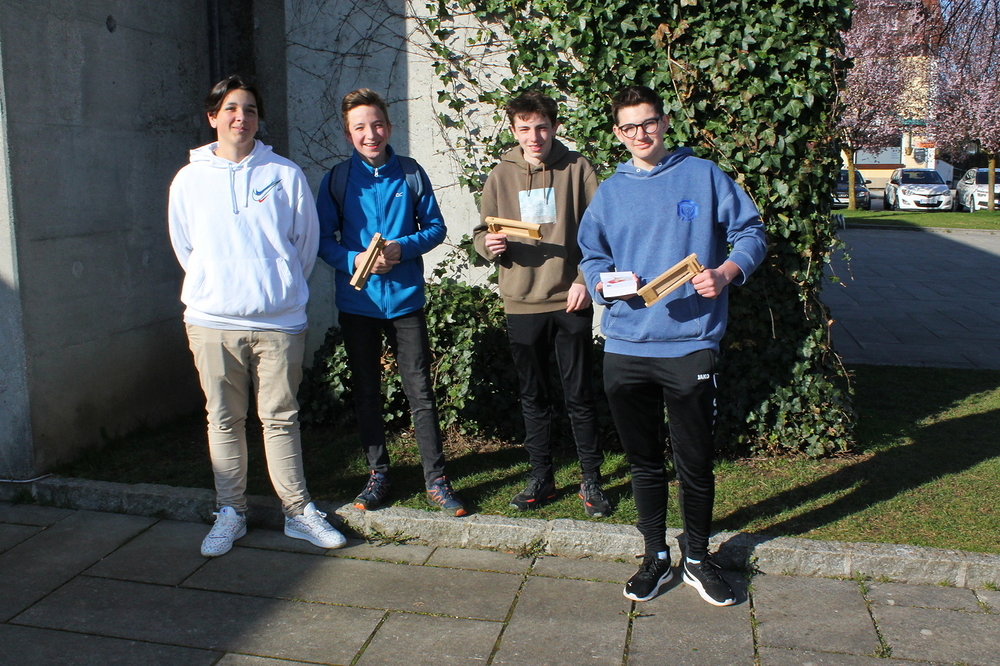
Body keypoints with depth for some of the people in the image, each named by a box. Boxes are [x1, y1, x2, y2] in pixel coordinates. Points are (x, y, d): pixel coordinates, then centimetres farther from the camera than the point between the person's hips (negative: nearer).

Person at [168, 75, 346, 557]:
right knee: (223, 419, 9)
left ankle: (298, 510, 16)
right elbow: (184, 247, 15)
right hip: (212, 319, 1)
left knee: (281, 417, 6)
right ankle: (230, 513, 21)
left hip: (278, 319, -1)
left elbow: (306, 242, 8)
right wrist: (214, 287, 13)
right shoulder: (190, 179, 6)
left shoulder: (286, 175, 2)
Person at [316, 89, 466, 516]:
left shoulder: (411, 174, 0)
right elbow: (323, 239, 1)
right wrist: (355, 260, -18)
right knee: (366, 393, 11)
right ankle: (378, 473, 26)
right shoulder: (337, 180, 1)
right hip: (357, 301, 2)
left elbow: (436, 227, 3)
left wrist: (403, 248, -15)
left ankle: (436, 480, 10)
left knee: (421, 392, 0)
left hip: (405, 299, -1)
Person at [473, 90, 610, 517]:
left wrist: (585, 279, -12)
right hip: (521, 305, 3)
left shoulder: (577, 169, 0)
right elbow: (481, 234, 10)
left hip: (570, 303, -2)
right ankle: (541, 478, 25)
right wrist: (488, 245, -13)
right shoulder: (501, 176, 7)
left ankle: (591, 481, 18)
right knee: (533, 397, 12)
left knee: (579, 397, 4)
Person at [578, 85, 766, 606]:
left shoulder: (703, 176, 3)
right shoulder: (609, 192, 12)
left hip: (691, 344, -3)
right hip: (625, 347, 3)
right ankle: (656, 556, 31)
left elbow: (750, 232, 3)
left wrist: (727, 272, -15)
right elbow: (592, 257, 16)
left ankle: (697, 558, 28)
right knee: (643, 461, 13)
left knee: (695, 464, 6)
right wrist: (607, 282, -6)